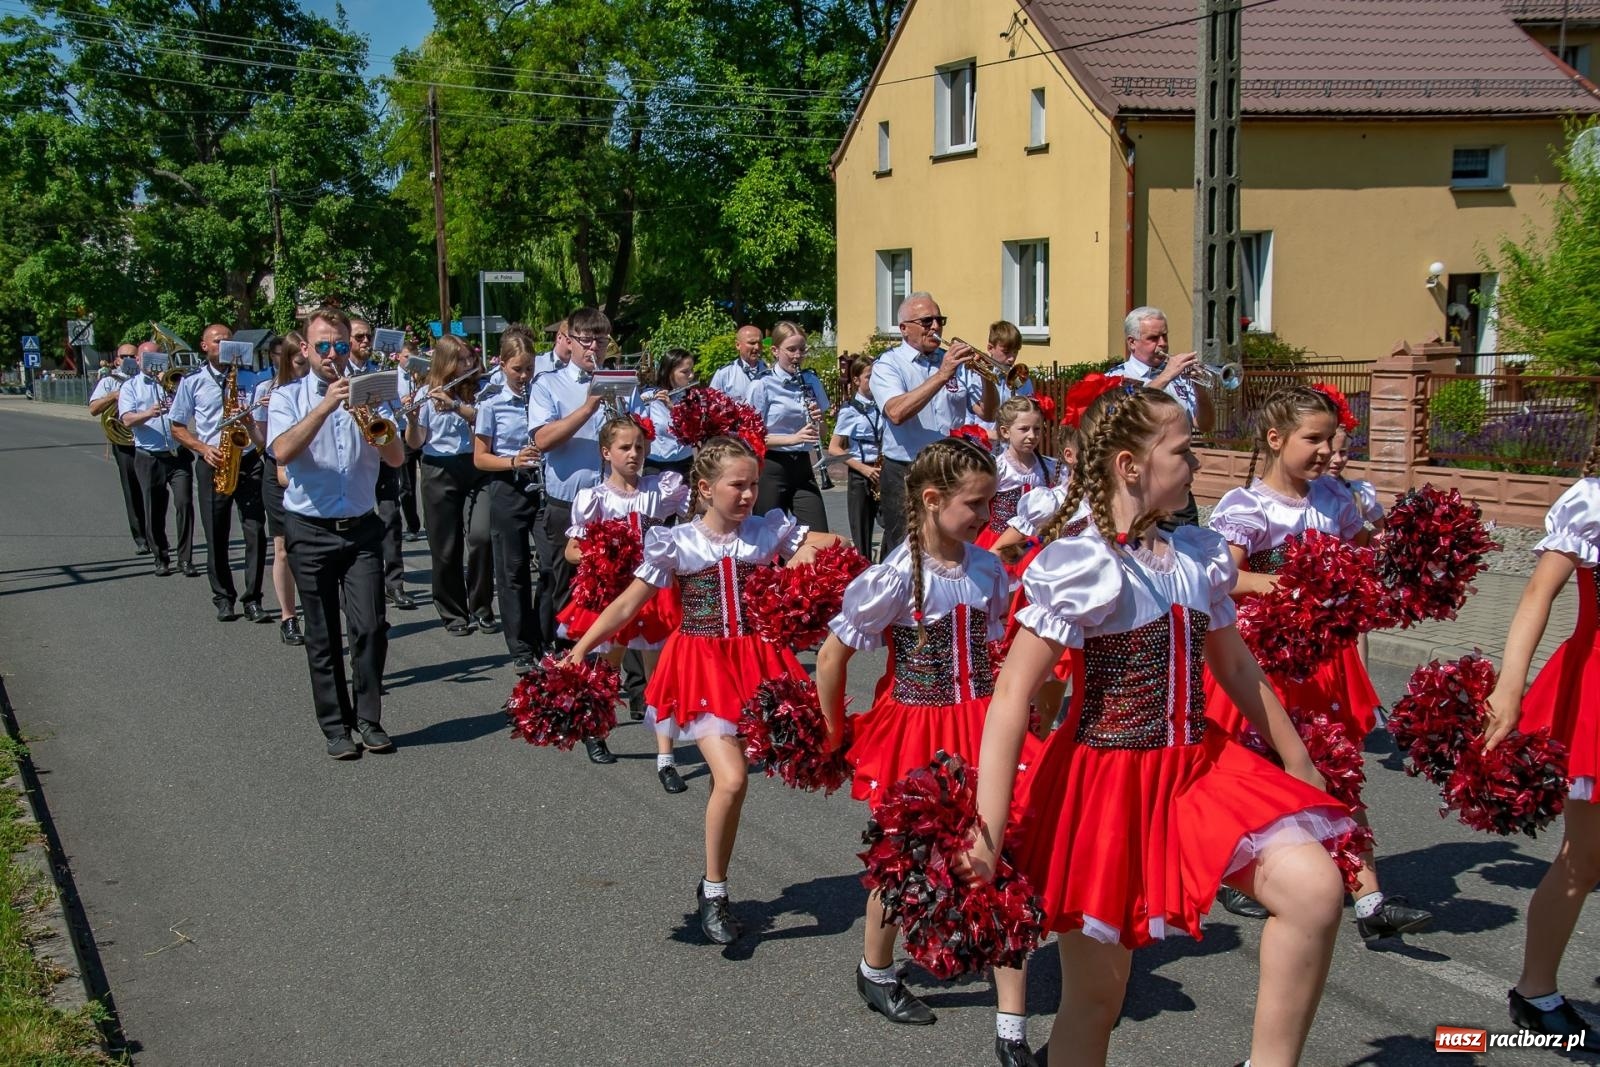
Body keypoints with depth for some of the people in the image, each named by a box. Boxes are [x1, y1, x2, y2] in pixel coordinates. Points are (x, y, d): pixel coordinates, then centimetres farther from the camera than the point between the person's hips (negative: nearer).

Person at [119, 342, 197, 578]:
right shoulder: (130, 387, 8)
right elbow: (127, 419, -6)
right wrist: (149, 413, -26)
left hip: (178, 455, 0)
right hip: (149, 459, 0)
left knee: (184, 503, -10)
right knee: (154, 511, 5)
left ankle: (185, 559, -5)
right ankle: (161, 558, 18)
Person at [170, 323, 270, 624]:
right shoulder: (192, 383, 7)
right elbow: (178, 427, 9)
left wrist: (247, 416, -13)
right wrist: (203, 449, -7)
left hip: (248, 461, 0)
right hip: (213, 465, 0)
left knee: (256, 533, -6)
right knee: (216, 537, 3)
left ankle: (252, 599, 1)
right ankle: (224, 598, 14)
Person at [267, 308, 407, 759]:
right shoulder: (288, 397, 3)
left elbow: (396, 458, -2)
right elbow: (284, 451, -17)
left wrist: (370, 420, -18)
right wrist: (326, 406, -23)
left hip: (361, 529, 1)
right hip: (310, 531, -1)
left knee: (370, 627, -6)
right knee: (322, 636, 6)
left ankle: (369, 719, 8)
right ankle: (336, 726, 15)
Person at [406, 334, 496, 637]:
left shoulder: (478, 389, 6)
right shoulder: (426, 394, 1)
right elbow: (415, 443, -2)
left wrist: (454, 404, -22)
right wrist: (412, 417, -21)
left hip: (476, 468, 1)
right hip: (439, 472, -1)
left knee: (481, 538, -13)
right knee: (446, 547, 2)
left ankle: (482, 609, 4)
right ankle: (454, 614, 16)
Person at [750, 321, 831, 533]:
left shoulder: (811, 382, 8)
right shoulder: (763, 386, -6)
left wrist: (818, 420, -7)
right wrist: (793, 438, -21)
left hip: (803, 467, 4)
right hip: (772, 469, -4)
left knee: (819, 537, -5)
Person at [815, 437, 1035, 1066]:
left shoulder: (988, 569, -1)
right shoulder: (896, 577, -16)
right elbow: (831, 659, -9)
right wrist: (836, 733, 1)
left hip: (980, 726, 4)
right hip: (914, 730, -4)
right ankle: (876, 972, 44)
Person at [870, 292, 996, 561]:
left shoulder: (955, 361, 10)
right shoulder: (888, 365, -3)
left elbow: (987, 413, 7)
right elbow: (897, 413, -22)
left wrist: (987, 377, -12)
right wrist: (942, 376, -25)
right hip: (904, 477, -4)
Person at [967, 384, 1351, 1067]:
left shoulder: (1199, 556, 5)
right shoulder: (1081, 566, -15)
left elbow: (1236, 668, 19)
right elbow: (1011, 695, -20)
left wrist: (1299, 765, 25)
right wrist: (989, 830, -26)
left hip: (1200, 769, 6)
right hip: (1105, 781, -5)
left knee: (1316, 891, -16)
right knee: (1095, 997, 5)